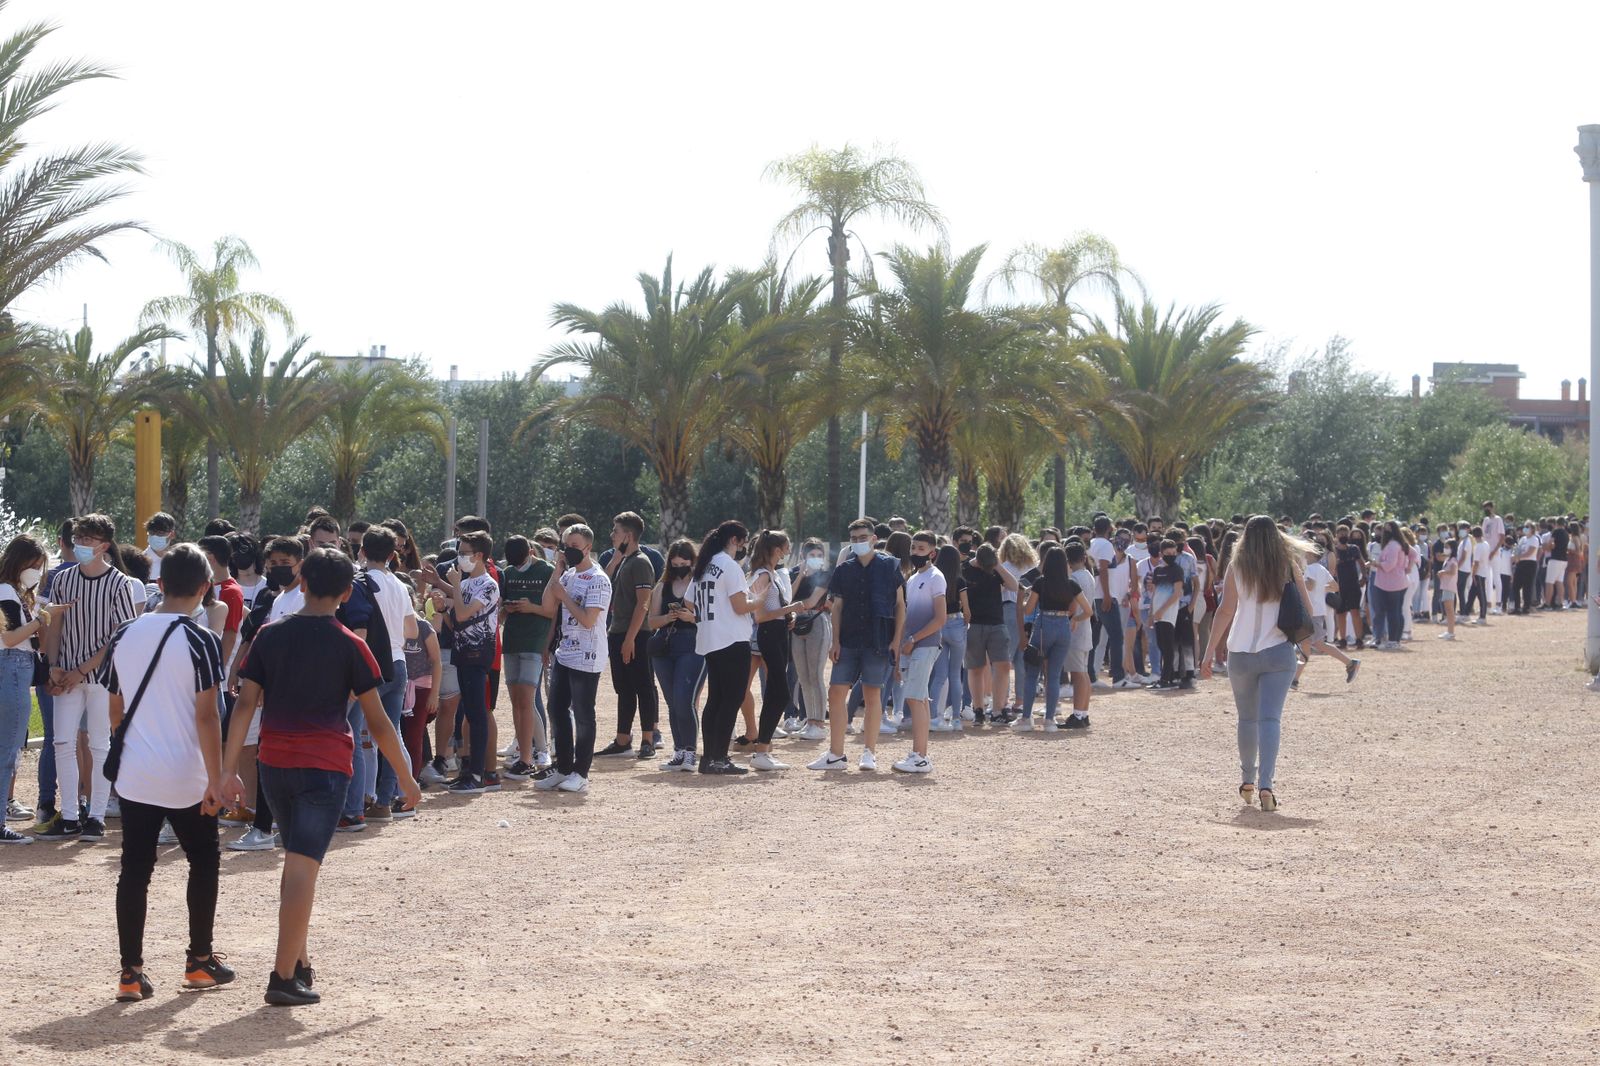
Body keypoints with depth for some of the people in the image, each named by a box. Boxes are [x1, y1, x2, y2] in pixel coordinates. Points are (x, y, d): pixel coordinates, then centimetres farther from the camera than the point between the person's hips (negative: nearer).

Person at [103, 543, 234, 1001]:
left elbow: (116, 710, 11)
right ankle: (200, 961, 19)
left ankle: (131, 973, 3)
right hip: (185, 778, -4)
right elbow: (207, 716, -14)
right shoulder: (200, 640, -12)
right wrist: (216, 779, -10)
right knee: (204, 861, 14)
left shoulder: (124, 636, 4)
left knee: (134, 871, 6)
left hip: (134, 776, 4)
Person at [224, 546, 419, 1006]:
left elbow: (245, 704, -1)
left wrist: (229, 770, 0)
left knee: (297, 861, 20)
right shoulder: (350, 647, -6)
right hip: (325, 766, -4)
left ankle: (299, 962, 25)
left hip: (274, 764, 4)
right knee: (303, 867, -6)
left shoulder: (270, 636, 3)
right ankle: (284, 976, -10)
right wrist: (405, 778, 6)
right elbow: (376, 721, -3)